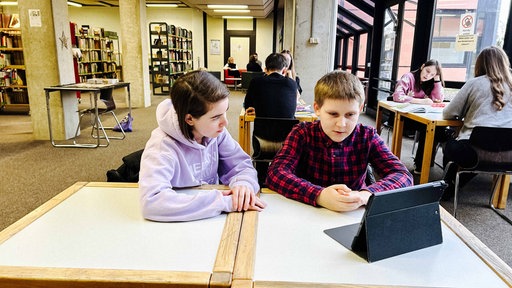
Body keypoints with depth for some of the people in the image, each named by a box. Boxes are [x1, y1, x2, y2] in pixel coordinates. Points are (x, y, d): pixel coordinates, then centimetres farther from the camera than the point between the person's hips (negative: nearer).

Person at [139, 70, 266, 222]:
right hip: (180, 224, -4)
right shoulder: (162, 146, -23)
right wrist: (223, 202, -34)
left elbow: (240, 163, -1)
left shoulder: (214, 130, -8)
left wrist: (243, 183, -24)